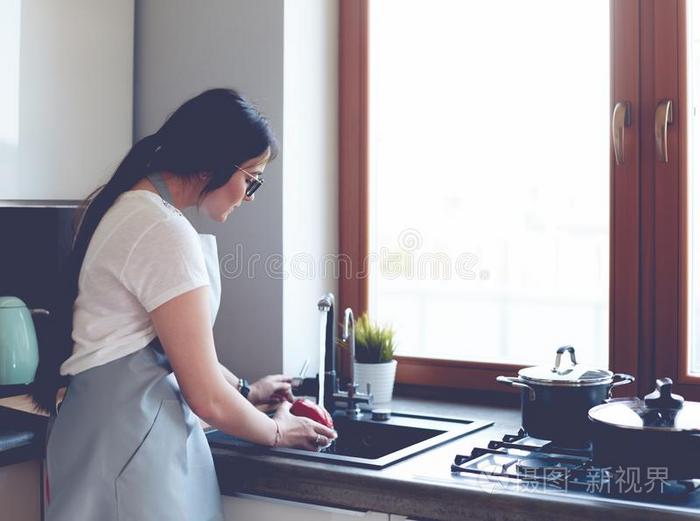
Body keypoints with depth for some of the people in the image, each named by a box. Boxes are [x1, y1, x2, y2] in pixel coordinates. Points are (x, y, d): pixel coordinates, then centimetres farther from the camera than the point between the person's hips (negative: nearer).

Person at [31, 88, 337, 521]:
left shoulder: (129, 207, 9)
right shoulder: (165, 232, -20)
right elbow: (208, 399, -17)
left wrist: (246, 390, 21)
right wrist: (277, 432, -1)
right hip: (133, 441, -10)